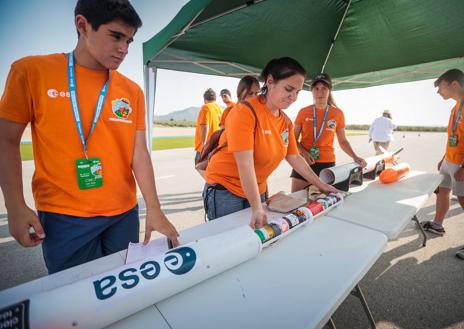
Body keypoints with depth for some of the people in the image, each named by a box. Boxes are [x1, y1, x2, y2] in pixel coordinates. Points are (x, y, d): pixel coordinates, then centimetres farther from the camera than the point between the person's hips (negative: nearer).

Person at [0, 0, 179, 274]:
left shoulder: (132, 92, 2)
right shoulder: (31, 71, -3)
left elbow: (139, 153, -1)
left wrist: (154, 209, -7)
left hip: (125, 214, 3)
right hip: (63, 218, -2)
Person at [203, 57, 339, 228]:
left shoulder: (286, 122, 2)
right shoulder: (246, 111, -20)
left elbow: (295, 158, 9)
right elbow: (245, 163, -27)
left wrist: (321, 186, 9)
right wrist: (257, 209, -30)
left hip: (257, 191, 6)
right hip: (225, 190, -6)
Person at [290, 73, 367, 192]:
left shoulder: (338, 113, 5)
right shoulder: (303, 112, 2)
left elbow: (343, 141, 12)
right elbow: (294, 139, 5)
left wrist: (355, 157, -3)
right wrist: (303, 152, -13)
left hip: (327, 163, 1)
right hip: (304, 162, 0)